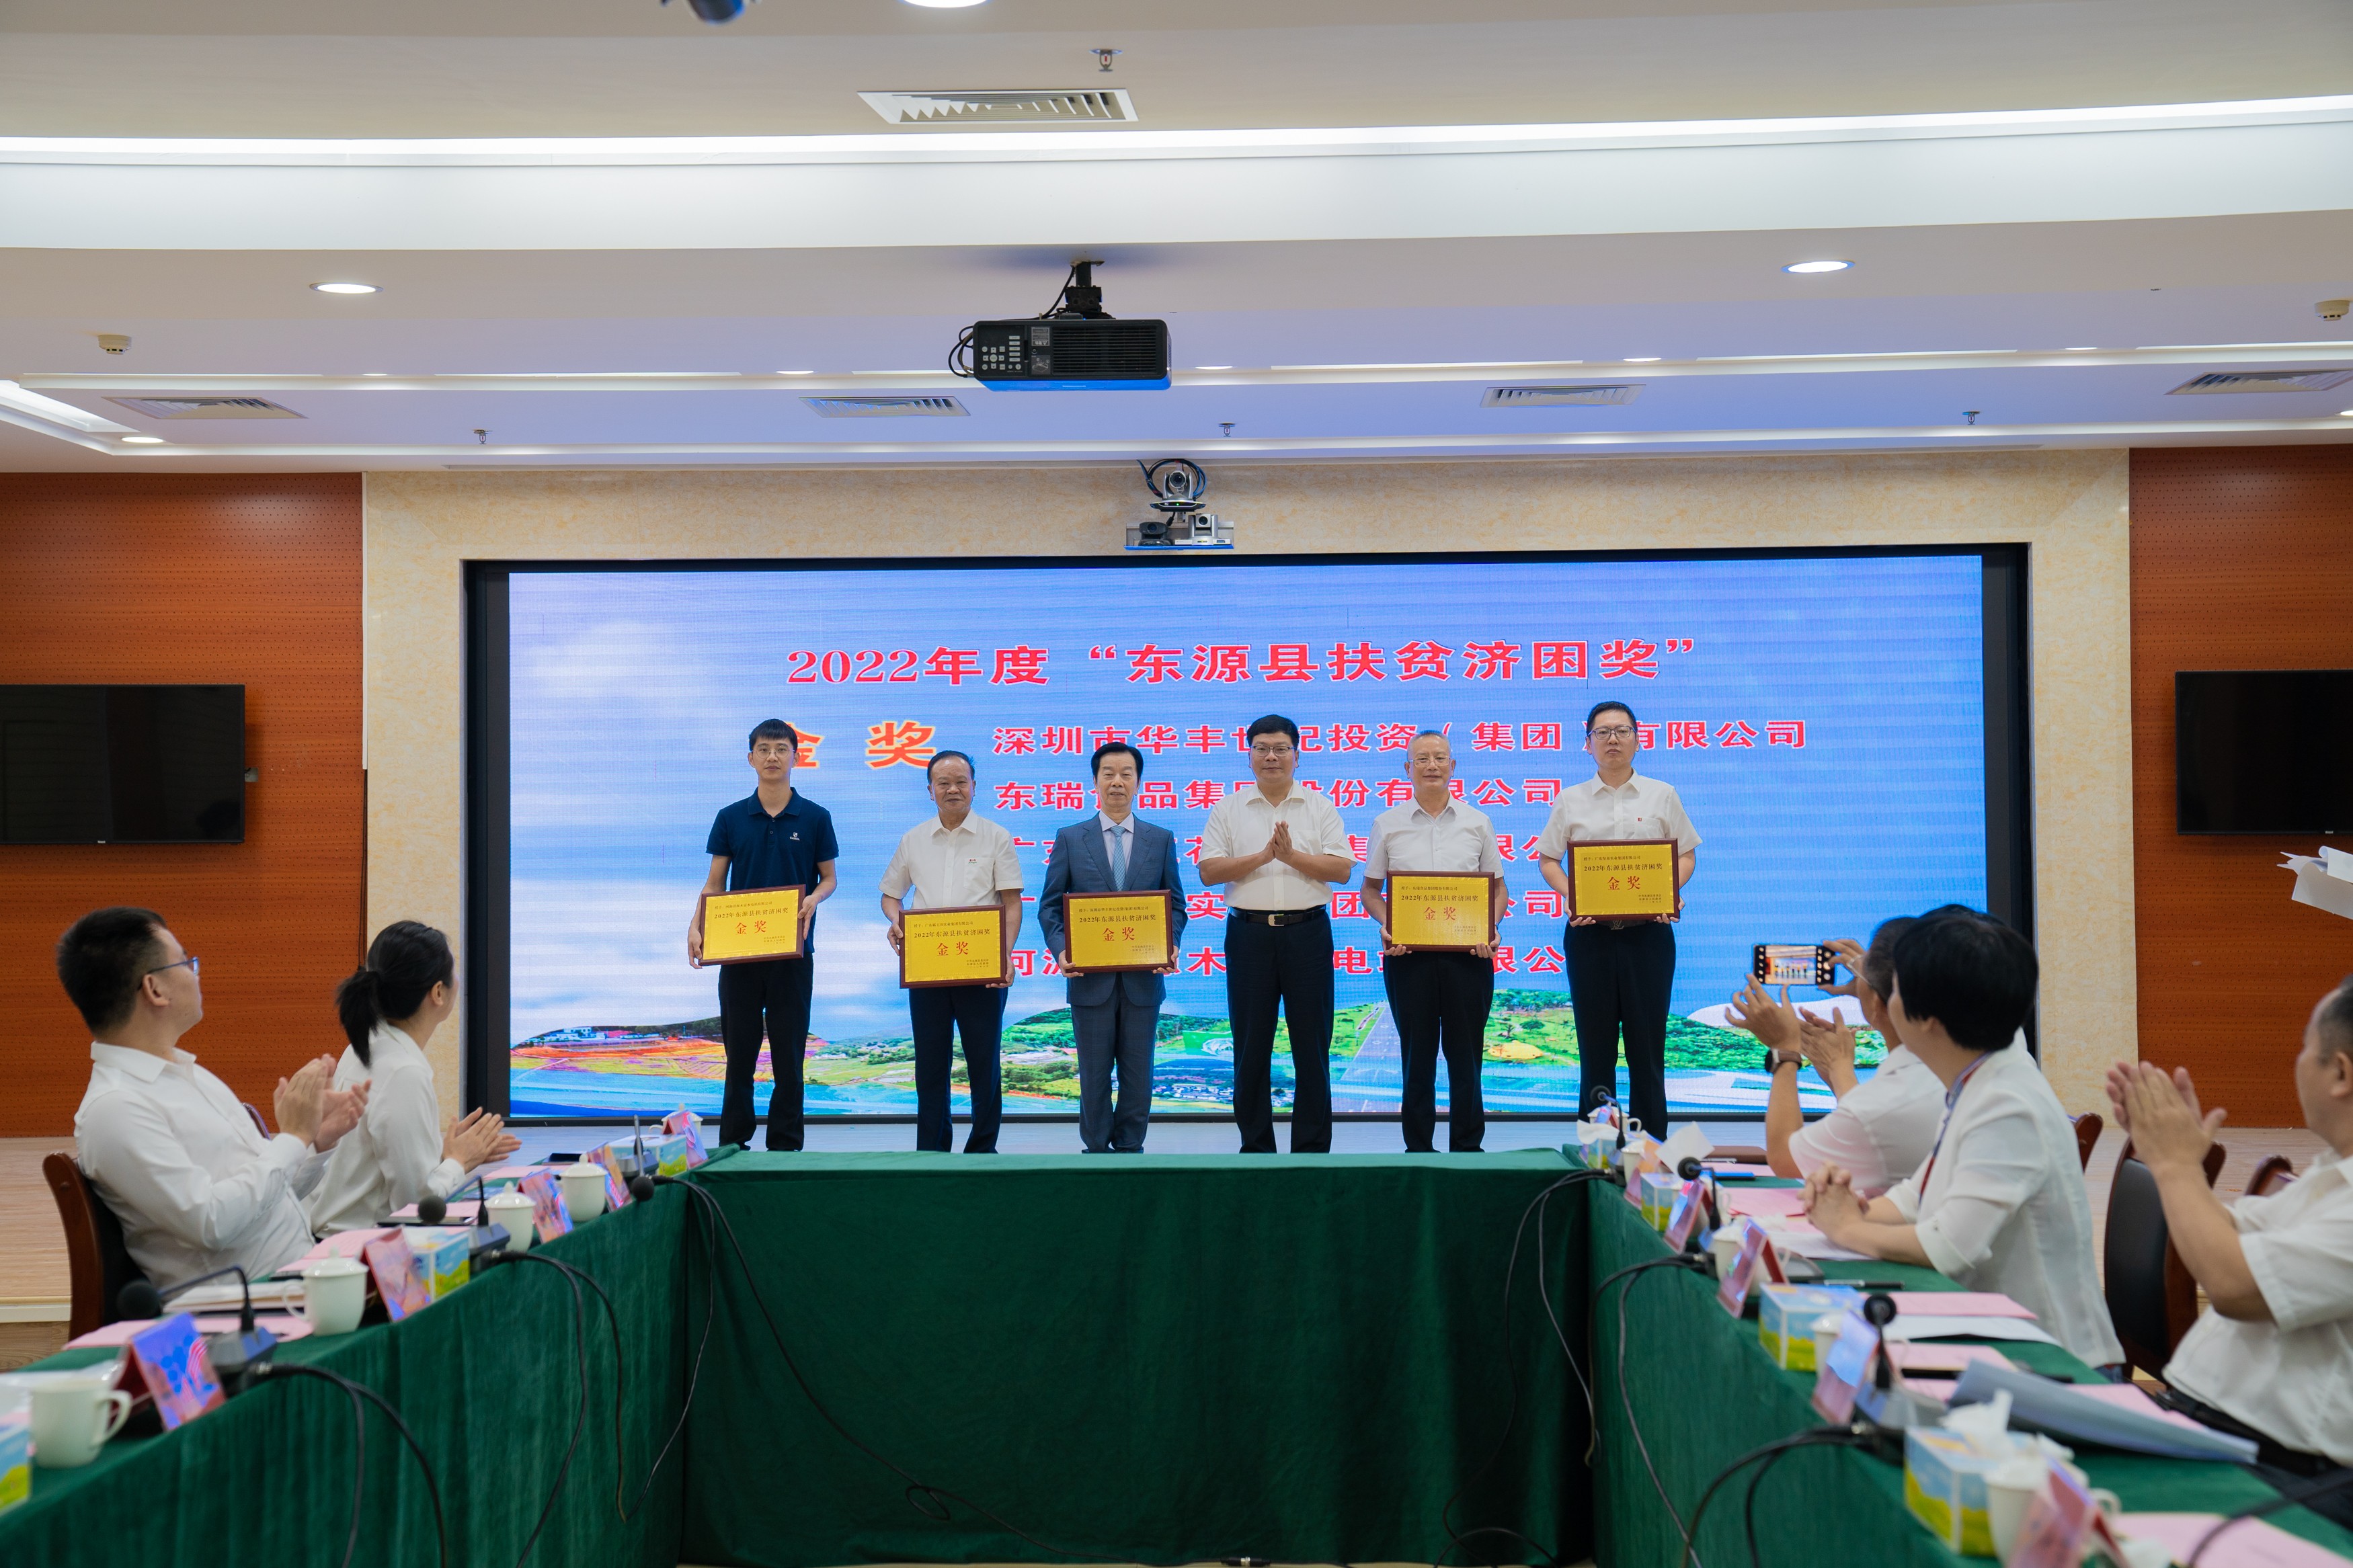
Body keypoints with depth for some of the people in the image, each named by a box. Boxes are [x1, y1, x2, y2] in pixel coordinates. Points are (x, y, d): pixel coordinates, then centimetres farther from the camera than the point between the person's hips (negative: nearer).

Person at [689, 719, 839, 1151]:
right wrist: (696, 929, -9)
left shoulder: (815, 818, 2)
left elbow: (828, 877, 7)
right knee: (739, 1051, 5)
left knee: (788, 1053, 2)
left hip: (793, 951, -1)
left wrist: (813, 899, -16)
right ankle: (733, 1146, 14)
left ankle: (785, 1148, 10)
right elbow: (715, 883, 6)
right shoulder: (731, 818, 5)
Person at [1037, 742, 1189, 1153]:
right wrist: (1061, 949, -13)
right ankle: (1097, 1150, 17)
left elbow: (1175, 905, 8)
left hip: (1143, 979, 1)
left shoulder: (1161, 840, 8)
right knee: (1094, 1074, 6)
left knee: (1138, 1073, 6)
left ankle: (1130, 1149, 18)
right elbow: (1050, 905, 3)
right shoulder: (1070, 839, 5)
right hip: (1090, 978, -1)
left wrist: (1171, 946, -11)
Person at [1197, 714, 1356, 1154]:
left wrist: (1291, 855, -13)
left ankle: (1312, 1148, 9)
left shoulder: (1320, 807, 8)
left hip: (1307, 932, 0)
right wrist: (1263, 855, -12)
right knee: (1251, 1046, 4)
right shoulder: (1228, 810, 8)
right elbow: (1209, 871, -2)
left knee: (1312, 1044, 2)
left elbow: (1342, 869, -2)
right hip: (1249, 932, 1)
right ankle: (1256, 1147, 13)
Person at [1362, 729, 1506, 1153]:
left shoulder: (1477, 823, 8)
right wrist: (1385, 926, -9)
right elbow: (1371, 888, 10)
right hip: (1408, 953, 0)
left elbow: (1497, 886, 12)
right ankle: (1418, 1146, 14)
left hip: (1468, 954, 0)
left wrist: (1491, 927, -6)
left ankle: (1468, 1146, 14)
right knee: (1417, 1054, 5)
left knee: (1465, 1054, 3)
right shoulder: (1388, 824, 6)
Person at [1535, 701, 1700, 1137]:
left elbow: (1687, 855, 10)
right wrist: (1571, 897, -9)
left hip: (1648, 932, 0)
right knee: (1595, 1040, 3)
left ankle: (1652, 1141, 7)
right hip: (1590, 933, 0)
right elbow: (1547, 859, 9)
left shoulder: (1662, 797, 8)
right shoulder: (1571, 801, 8)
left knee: (1647, 1037, 0)